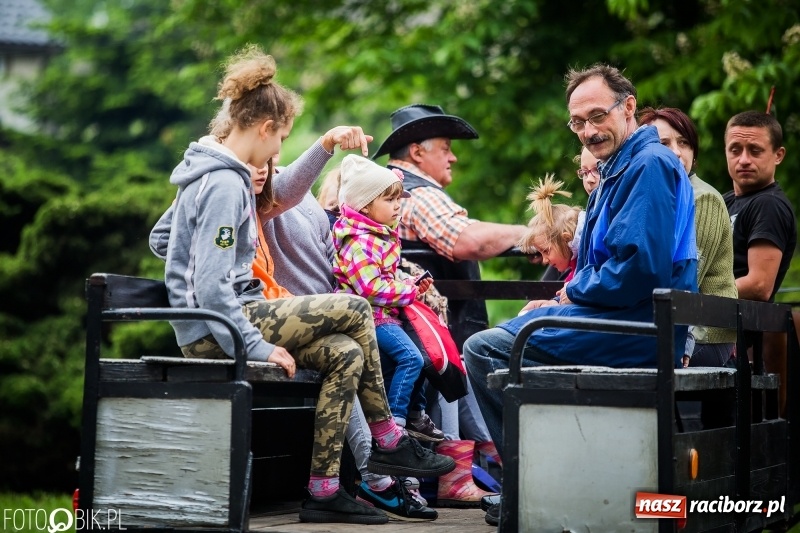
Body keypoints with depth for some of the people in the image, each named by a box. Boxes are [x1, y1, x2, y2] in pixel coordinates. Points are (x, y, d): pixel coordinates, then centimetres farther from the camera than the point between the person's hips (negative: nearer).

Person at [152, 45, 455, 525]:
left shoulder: (230, 177, 15)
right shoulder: (223, 184, -18)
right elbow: (210, 285, -24)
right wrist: (256, 346, -22)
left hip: (229, 317, 11)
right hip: (213, 330, -11)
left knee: (346, 355, -2)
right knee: (354, 309, -12)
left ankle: (324, 490, -2)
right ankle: (389, 443, 4)